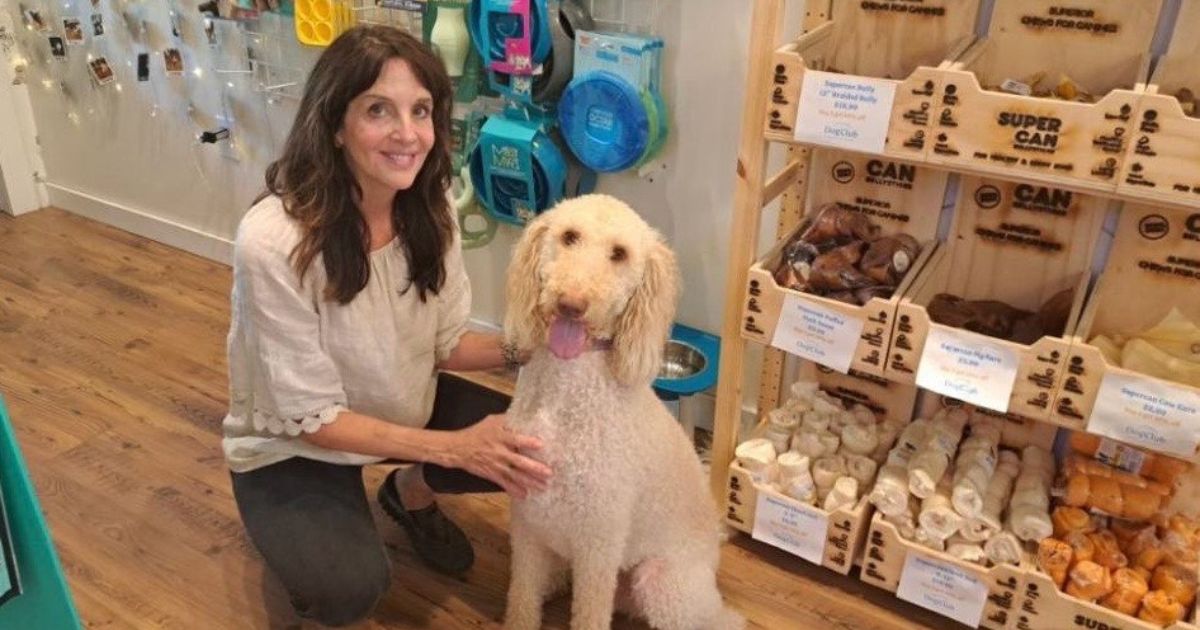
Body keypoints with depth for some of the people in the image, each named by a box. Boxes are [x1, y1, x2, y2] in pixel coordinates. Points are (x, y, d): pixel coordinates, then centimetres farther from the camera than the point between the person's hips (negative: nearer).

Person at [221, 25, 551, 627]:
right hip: (292, 447, -5)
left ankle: (410, 494, 16)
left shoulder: (429, 212, -14)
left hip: (404, 407, 5)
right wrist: (452, 447, -33)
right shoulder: (273, 240, -32)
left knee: (531, 449, -14)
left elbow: (445, 342, -3)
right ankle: (302, 540, 10)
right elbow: (312, 416, -26)